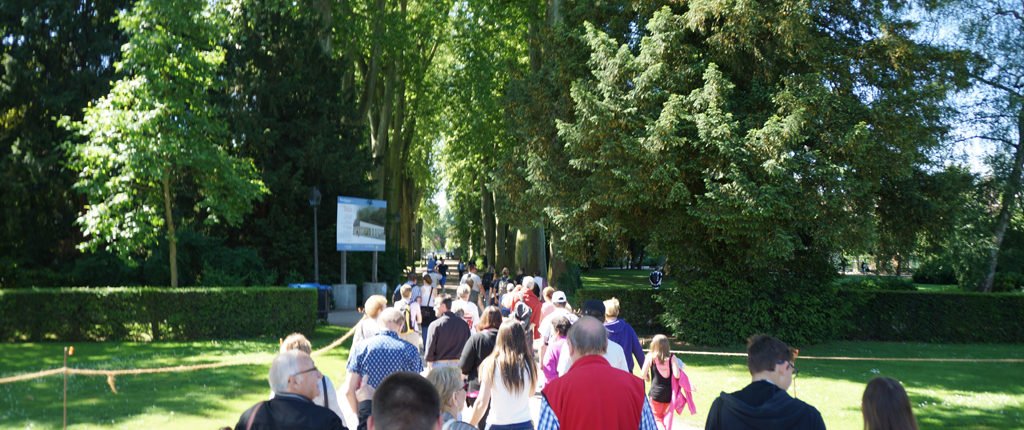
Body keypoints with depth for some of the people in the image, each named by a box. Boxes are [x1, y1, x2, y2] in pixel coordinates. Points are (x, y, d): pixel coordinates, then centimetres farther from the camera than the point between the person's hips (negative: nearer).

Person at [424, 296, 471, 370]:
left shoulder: (435, 325, -11)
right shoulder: (464, 324, 2)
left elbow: (430, 348, -7)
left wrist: (429, 364, 5)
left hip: (439, 364, -4)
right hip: (458, 363, 4)